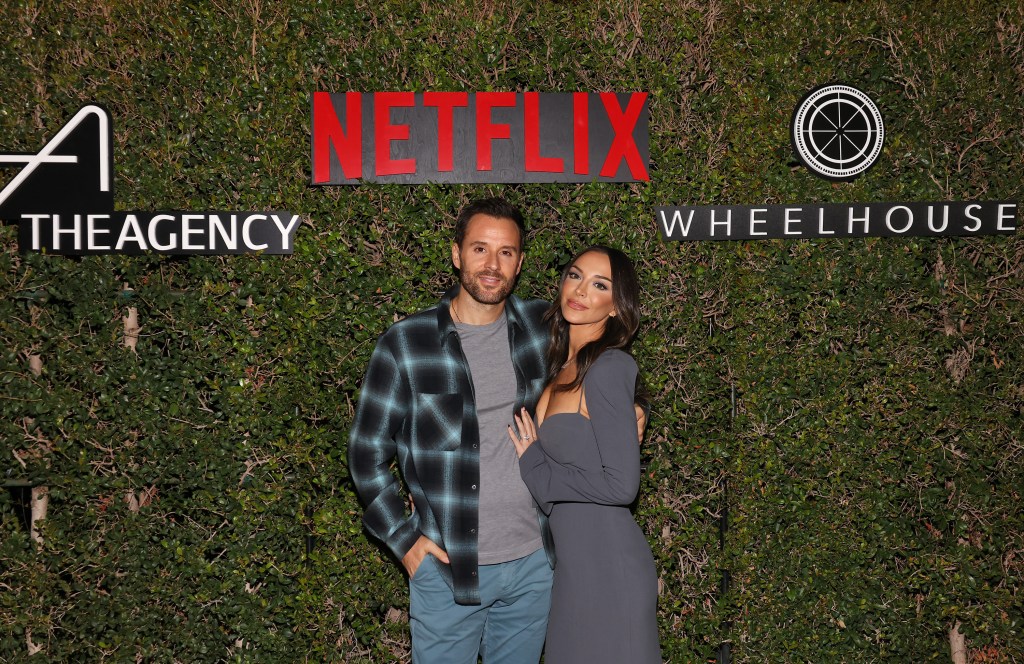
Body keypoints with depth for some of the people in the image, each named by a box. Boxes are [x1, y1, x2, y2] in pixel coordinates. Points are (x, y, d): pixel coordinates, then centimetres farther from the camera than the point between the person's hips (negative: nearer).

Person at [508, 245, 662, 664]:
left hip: (609, 568, -8)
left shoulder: (609, 368, -17)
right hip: (570, 566, 8)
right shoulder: (561, 368, 8)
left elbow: (621, 484, -22)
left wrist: (536, 469, -11)